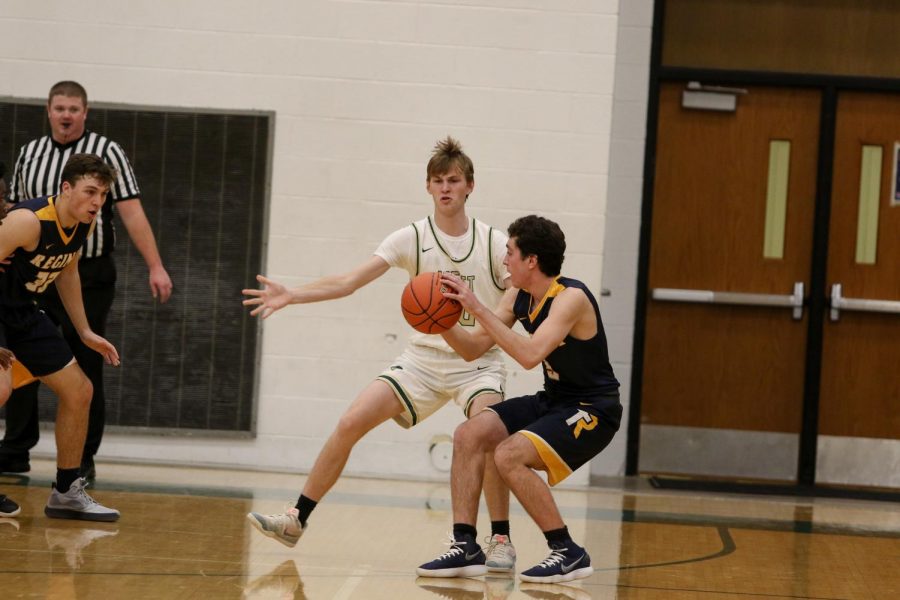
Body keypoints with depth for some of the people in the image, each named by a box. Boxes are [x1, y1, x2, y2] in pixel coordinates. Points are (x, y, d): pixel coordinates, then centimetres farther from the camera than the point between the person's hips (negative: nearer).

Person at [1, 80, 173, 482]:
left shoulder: (106, 152, -4)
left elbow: (131, 212, -8)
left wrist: (156, 267, -14)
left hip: (89, 277, -4)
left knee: (85, 371, 1)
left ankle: (83, 460, 10)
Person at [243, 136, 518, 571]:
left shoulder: (494, 244, -5)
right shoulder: (412, 238, -3)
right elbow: (349, 281, -8)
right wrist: (291, 296, -20)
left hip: (478, 361, -2)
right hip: (424, 359, 2)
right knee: (351, 423, -10)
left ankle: (500, 541, -16)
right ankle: (297, 521, 1)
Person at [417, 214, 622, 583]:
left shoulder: (571, 297, -23)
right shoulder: (519, 296, 2)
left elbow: (530, 355, -36)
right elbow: (472, 350, 6)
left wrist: (477, 308, -35)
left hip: (592, 411, -8)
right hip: (552, 401, 8)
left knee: (509, 455, -25)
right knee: (468, 436, -6)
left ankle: (568, 554, -13)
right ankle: (465, 547, -2)